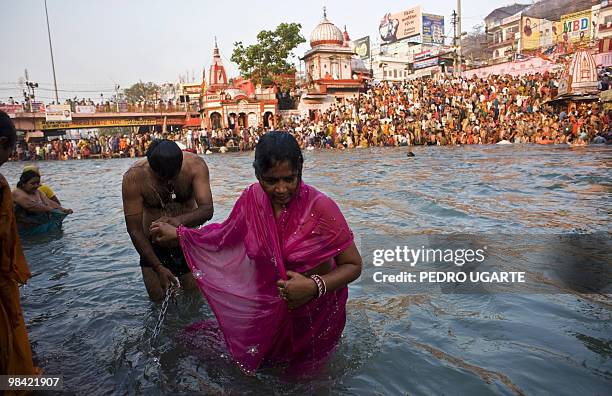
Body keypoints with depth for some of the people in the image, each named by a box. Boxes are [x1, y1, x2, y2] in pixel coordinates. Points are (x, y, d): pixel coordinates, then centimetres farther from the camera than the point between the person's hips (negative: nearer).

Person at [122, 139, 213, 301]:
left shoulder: (195, 165, -23)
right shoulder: (134, 177, -25)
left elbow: (207, 210, -30)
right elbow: (134, 230, -21)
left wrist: (180, 220, -51)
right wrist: (158, 267, -24)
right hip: (152, 245, 0)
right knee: (158, 298, 7)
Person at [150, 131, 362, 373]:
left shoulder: (321, 208, -29)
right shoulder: (252, 199, -14)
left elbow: (353, 265, -19)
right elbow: (226, 234, 6)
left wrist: (315, 286, -34)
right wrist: (178, 234, 8)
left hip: (316, 316, -2)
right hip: (269, 309, 3)